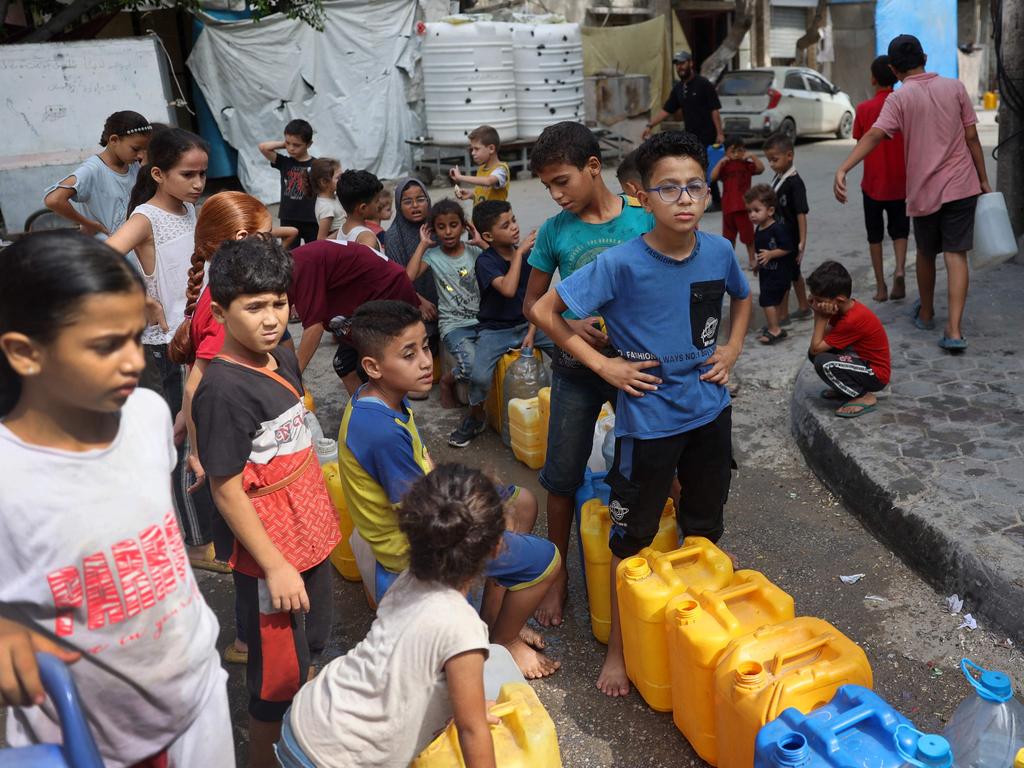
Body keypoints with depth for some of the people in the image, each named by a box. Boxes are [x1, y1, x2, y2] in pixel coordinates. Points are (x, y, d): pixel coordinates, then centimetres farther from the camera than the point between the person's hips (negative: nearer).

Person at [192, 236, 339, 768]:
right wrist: (274, 566, -18)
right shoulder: (224, 388, -23)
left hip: (310, 535, 9)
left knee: (312, 643, 25)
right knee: (279, 673, 9)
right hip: (272, 551, -8)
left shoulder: (284, 358, 1)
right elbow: (227, 491, -20)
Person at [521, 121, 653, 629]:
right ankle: (557, 576, 27)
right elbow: (531, 304, 3)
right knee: (563, 475, 8)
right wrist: (569, 325, -16)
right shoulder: (555, 231, -4)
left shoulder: (642, 220, -8)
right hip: (577, 368, 1)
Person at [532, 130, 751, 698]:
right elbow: (544, 311, -15)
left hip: (710, 412, 5)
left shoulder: (718, 252, -5)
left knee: (705, 532, 21)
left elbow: (741, 297, 18)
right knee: (632, 541, 9)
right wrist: (603, 365, -15)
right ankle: (618, 649, 29)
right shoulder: (622, 263, -20)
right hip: (647, 421, -4)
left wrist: (732, 351, 4)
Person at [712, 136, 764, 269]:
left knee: (748, 234, 3)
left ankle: (752, 259, 14)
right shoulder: (724, 166, 2)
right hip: (728, 206, 2)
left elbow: (761, 168, -13)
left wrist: (752, 157, -17)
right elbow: (713, 177, -13)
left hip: (744, 206, -2)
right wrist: (721, 162, -18)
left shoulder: (747, 165, 2)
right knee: (729, 235, 15)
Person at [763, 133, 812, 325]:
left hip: (790, 238, -9)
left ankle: (782, 316, 11)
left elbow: (801, 214, -21)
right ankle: (804, 308, 35)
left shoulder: (795, 182, -19)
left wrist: (802, 241, -24)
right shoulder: (777, 178, 6)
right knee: (793, 273, 20)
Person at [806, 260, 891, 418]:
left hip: (876, 374, -9)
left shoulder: (852, 321, -29)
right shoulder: (845, 308, -2)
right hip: (861, 359, 9)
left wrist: (821, 317, -21)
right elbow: (817, 344, -3)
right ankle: (848, 387, 14)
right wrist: (820, 316, -18)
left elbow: (816, 348, -24)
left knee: (823, 363, -27)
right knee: (813, 353, 0)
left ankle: (864, 397, -8)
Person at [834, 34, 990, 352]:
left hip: (924, 189, -1)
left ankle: (926, 314, 36)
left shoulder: (899, 98, -6)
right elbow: (972, 138, 3)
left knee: (926, 253, 18)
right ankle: (954, 330, -12)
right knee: (956, 256, -2)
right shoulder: (955, 87, 3)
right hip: (961, 185, 1)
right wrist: (984, 181, 10)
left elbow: (873, 136, -22)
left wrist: (843, 169, -32)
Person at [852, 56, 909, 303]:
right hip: (901, 183, 1)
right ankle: (900, 269, -9)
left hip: (873, 183, -1)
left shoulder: (864, 109, -9)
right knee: (899, 229, 16)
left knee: (875, 235, 10)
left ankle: (881, 287, 10)